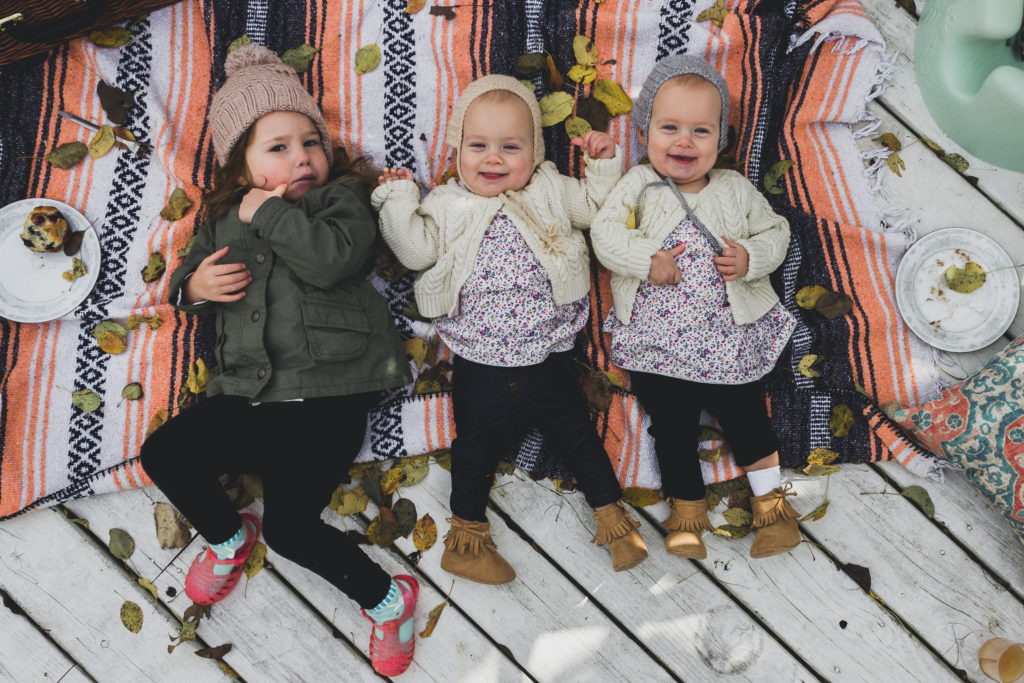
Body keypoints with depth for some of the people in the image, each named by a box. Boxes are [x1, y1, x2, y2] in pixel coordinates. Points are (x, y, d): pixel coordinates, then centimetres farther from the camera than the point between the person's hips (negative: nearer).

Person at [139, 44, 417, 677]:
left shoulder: (344, 196, 0)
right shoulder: (226, 218, 16)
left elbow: (334, 258, -21)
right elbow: (188, 275, 26)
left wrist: (268, 212, -12)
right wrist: (193, 285, 1)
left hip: (328, 392, -6)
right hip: (248, 393, 6)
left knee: (290, 526, -15)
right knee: (163, 454, -4)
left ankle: (388, 599, 9)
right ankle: (228, 537, 25)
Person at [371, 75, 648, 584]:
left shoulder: (551, 193, 1)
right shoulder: (447, 206, -1)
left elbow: (601, 207, 7)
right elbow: (416, 251, -9)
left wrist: (604, 164, -5)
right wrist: (398, 200, -12)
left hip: (547, 359, 1)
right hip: (480, 368, -1)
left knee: (577, 435, 13)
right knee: (476, 446, 14)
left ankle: (611, 514, 30)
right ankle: (468, 532, 31)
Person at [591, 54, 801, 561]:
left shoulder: (736, 190, 3)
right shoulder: (638, 186, -2)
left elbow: (775, 231, 9)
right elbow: (604, 233, -9)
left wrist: (752, 258, -12)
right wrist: (647, 258, -22)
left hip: (729, 337, 1)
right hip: (657, 344, 0)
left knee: (745, 414, 6)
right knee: (671, 425, 9)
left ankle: (770, 500, 25)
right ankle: (686, 511, 27)